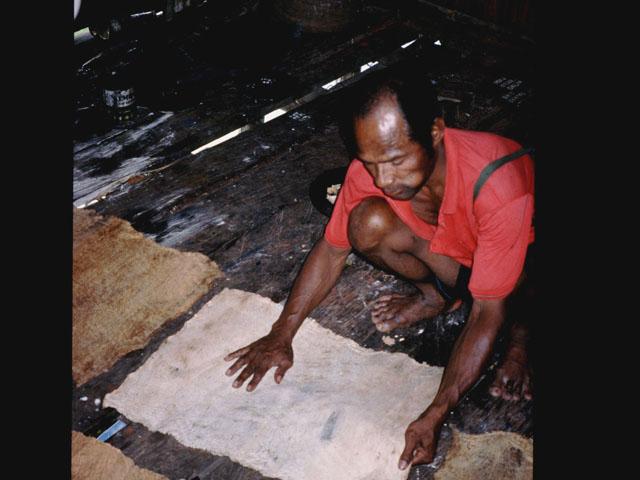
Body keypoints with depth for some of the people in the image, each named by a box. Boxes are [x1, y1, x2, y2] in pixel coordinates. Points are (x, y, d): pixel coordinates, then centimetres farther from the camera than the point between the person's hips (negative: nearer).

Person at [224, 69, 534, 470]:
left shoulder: (497, 183, -40)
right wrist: (281, 336, -13)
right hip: (449, 248, 5)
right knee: (367, 224, -25)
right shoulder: (370, 169, -25)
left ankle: (520, 330, -3)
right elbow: (332, 250, -10)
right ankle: (439, 294, 4)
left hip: (515, 256, -4)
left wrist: (435, 416, -37)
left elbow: (487, 312, -35)